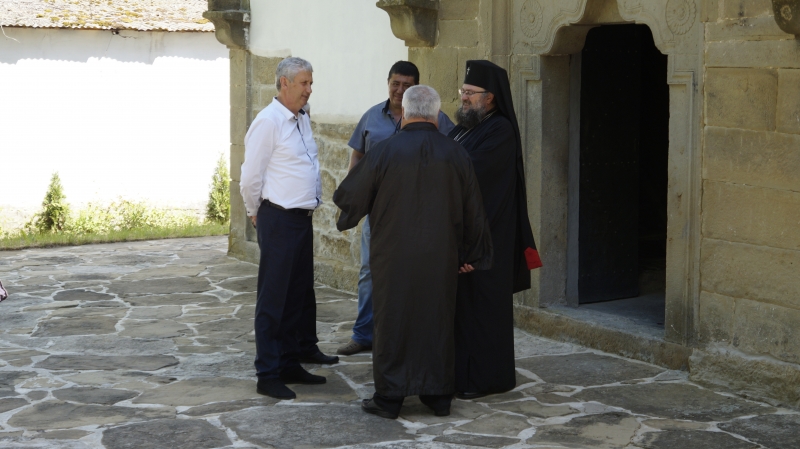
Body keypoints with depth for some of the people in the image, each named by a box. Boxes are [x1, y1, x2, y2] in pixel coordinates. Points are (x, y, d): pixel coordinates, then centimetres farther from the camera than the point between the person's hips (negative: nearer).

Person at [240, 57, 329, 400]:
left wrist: (315, 198, 17)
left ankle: (289, 365, 26)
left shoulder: (302, 120, 12)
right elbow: (251, 178, -11)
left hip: (303, 217, 8)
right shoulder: (269, 121, -14)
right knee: (273, 298, -2)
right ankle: (267, 374, 4)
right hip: (279, 220, -8)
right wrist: (257, 214, 0)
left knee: (298, 295, 15)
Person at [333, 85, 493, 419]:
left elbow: (349, 195, -3)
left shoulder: (384, 151, -12)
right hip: (441, 259, 3)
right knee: (437, 321, 13)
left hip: (393, 257, -3)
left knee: (392, 322, 7)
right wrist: (471, 254, 17)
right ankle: (439, 394, 19)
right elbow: (473, 213, 5)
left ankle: (389, 397, 11)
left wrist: (346, 219, 21)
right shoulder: (455, 154, -2)